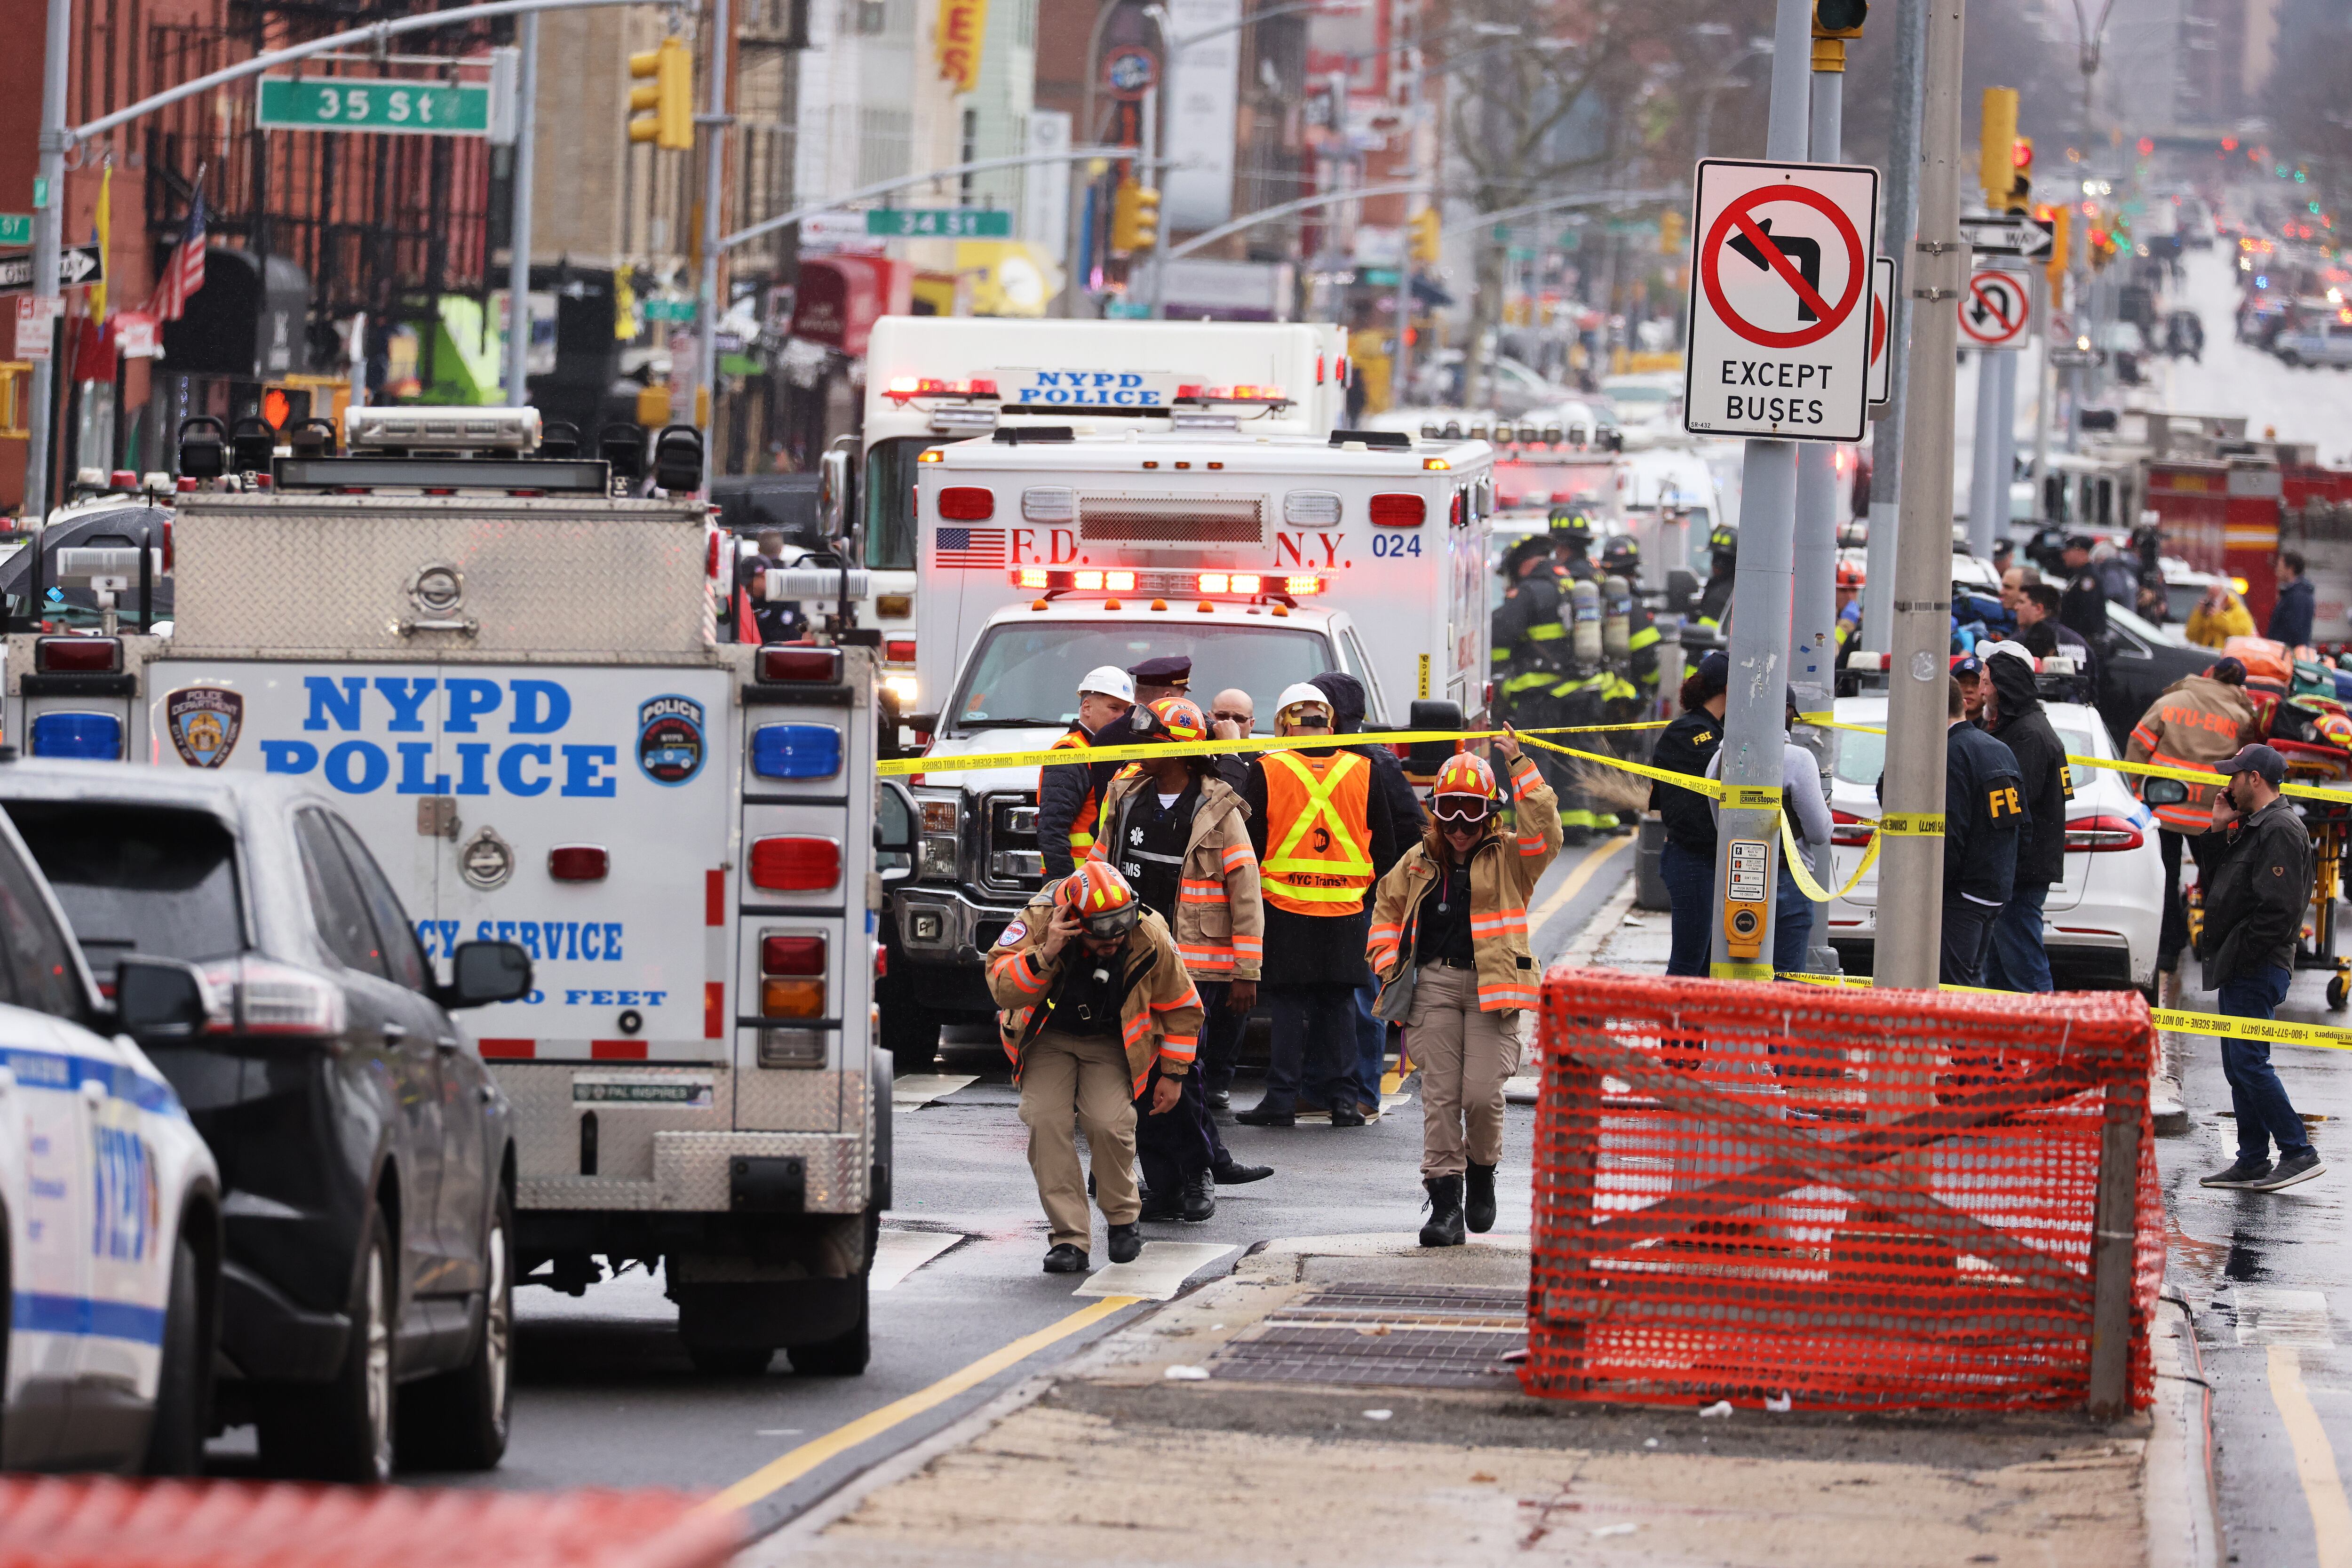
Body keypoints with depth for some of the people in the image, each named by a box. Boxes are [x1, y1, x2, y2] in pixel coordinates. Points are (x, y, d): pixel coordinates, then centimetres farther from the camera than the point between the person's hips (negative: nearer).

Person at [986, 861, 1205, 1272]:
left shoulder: (1150, 941, -19)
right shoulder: (1039, 922, -24)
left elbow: (1181, 1007, -2)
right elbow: (1002, 987, -29)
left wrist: (1173, 1074, 3)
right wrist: (1045, 955, -44)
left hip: (1110, 1044, 0)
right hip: (1049, 1038, 0)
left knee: (1109, 1122, -24)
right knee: (1045, 1119, -23)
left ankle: (1123, 1219, 3)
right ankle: (1069, 1238, -17)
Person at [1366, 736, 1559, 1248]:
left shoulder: (1509, 858, 5)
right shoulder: (1419, 862, 14)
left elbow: (1544, 830, -14)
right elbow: (1387, 909, 26)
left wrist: (1518, 764, -13)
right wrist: (1388, 966, 11)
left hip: (1491, 987, -3)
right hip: (1434, 983, 3)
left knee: (1483, 1092, -12)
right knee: (1440, 1095, -2)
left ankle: (1482, 1169, 18)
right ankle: (1445, 1199, 0)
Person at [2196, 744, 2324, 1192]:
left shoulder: (2281, 830, -15)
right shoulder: (2253, 826, 18)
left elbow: (2278, 907, -22)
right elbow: (2218, 881, 23)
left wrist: (2243, 955, -19)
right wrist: (2219, 831, 12)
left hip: (2257, 970, -11)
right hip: (2239, 970, 11)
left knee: (2249, 1063, -13)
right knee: (2239, 1066, 11)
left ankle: (2298, 1153, -10)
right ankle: (2252, 1162, 15)